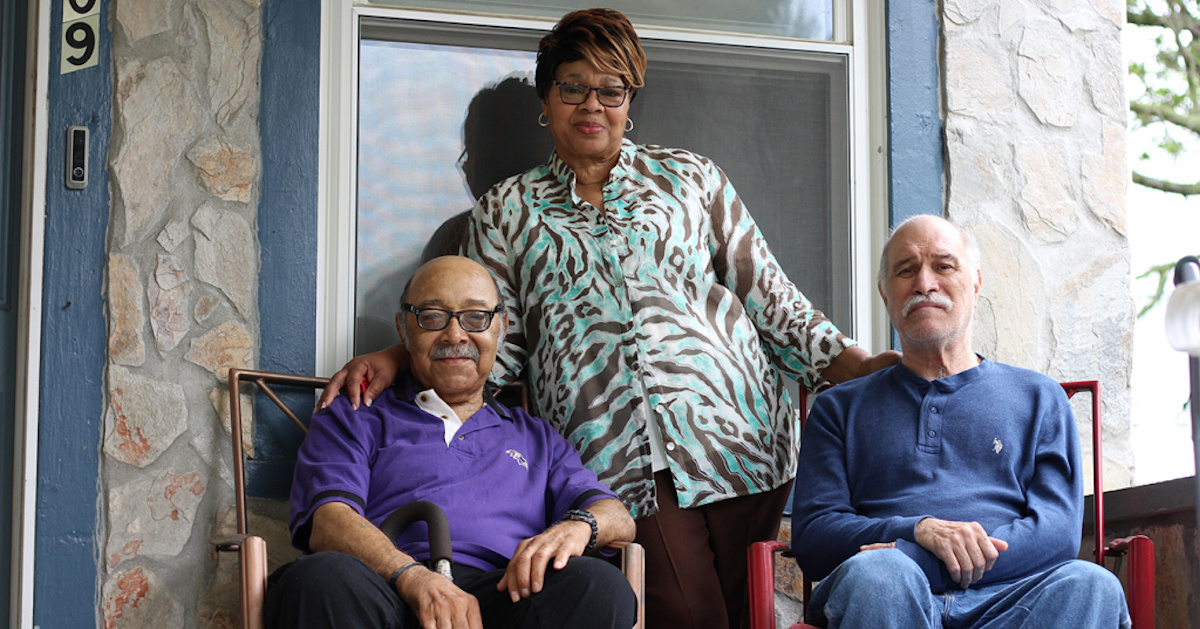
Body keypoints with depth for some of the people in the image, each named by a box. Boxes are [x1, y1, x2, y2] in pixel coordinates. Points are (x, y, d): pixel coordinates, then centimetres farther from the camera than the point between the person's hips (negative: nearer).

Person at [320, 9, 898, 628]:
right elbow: (495, 338, 13)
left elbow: (769, 296, 15)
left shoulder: (690, 177, 17)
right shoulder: (507, 210, 17)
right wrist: (396, 358, -1)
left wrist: (852, 363, 4)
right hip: (617, 456, -1)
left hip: (735, 431, 1)